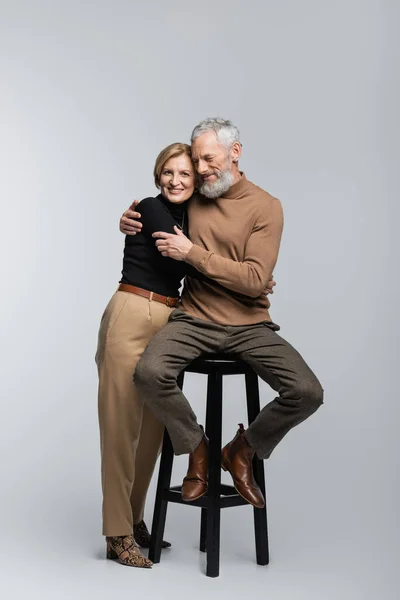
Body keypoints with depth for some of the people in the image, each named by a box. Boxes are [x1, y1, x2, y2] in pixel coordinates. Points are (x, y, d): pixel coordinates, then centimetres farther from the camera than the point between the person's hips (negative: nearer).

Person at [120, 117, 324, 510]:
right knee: (149, 372, -29)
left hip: (250, 326, -1)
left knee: (307, 392, -21)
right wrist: (133, 223, 4)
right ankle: (196, 447, 0)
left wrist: (192, 253, -16)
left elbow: (255, 279, -14)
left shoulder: (265, 207, -3)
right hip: (194, 319, 2)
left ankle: (242, 450, 8)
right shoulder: (192, 199, 8)